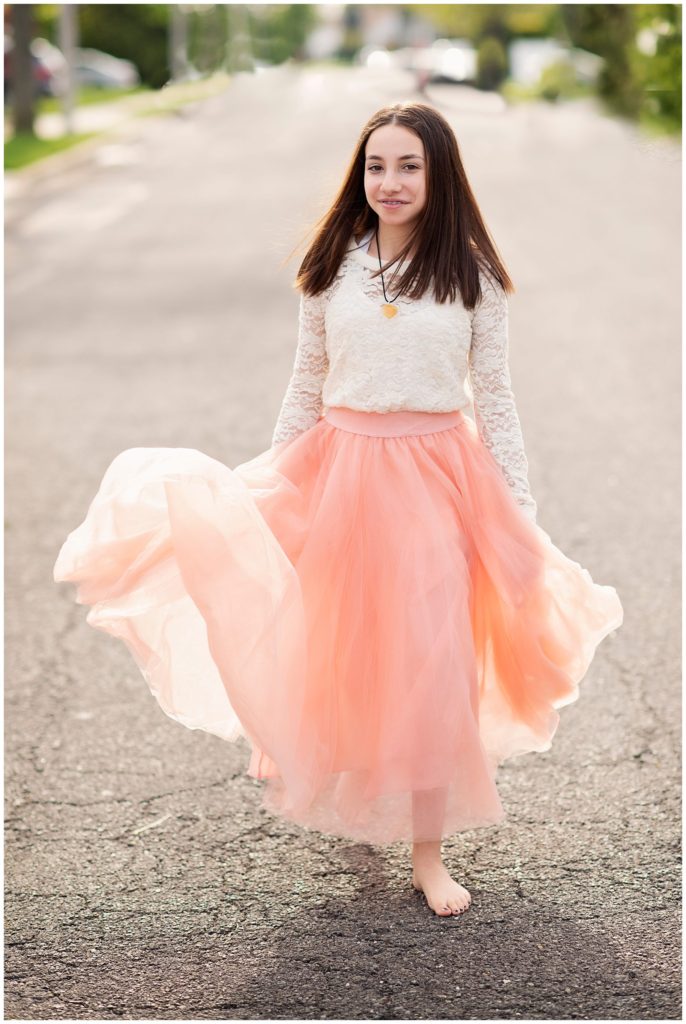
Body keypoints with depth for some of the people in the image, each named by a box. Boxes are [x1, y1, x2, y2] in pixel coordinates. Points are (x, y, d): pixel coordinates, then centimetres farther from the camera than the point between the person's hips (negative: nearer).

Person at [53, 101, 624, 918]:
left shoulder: (471, 274, -2)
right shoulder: (333, 267, 2)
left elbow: (494, 398, 2)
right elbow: (306, 386, 9)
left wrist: (520, 512, -1)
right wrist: (266, 483, 10)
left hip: (436, 476, -1)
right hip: (342, 471, 2)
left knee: (428, 662, 2)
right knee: (340, 653, 9)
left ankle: (428, 853, 15)